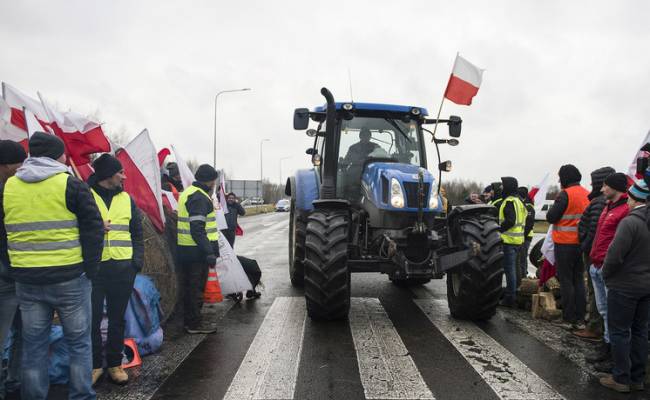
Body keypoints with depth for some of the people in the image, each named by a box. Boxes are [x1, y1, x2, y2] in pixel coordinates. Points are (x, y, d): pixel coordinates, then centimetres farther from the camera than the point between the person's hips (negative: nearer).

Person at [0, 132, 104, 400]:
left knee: (33, 345, 15)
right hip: (69, 278, -4)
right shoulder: (71, 185, -8)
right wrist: (90, 270, -1)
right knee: (79, 343, 9)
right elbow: (93, 229, -10)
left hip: (26, 282, 4)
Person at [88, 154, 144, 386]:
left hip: (123, 268, 3)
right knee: (93, 318, 5)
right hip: (93, 267, -3)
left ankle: (114, 364, 23)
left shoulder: (127, 199, 11)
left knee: (117, 318, 11)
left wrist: (137, 262, 3)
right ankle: (95, 364, 21)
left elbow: (137, 234, 13)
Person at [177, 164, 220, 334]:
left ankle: (190, 320, 26)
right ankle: (195, 324, 7)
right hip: (197, 251, -10)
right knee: (196, 287, -1)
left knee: (190, 286, 16)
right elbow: (197, 229, -24)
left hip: (186, 250, 10)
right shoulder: (199, 197, -17)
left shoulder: (188, 193, 17)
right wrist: (209, 252, -25)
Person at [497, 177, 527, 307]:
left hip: (509, 240, -10)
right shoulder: (518, 201, 18)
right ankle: (511, 292, 29)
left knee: (509, 269, -5)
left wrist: (499, 229, -15)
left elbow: (510, 221, -24)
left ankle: (510, 298, 0)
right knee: (512, 268, 19)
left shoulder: (509, 201, -14)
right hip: (518, 240, 10)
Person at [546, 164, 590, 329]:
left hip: (565, 243, -6)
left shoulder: (565, 194, -15)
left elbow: (550, 217, -14)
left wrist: (553, 208, 3)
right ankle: (580, 319, 17)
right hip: (582, 243, 6)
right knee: (579, 280, 13)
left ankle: (568, 319, 6)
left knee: (566, 280, 2)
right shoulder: (587, 194, 5)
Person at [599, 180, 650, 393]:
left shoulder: (630, 222, -21)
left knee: (620, 332, 4)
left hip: (624, 286, -7)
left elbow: (615, 255, -23)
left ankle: (621, 378, 12)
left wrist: (606, 275, -7)